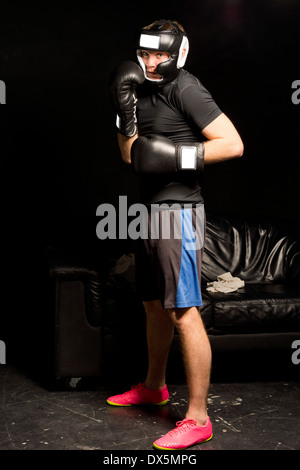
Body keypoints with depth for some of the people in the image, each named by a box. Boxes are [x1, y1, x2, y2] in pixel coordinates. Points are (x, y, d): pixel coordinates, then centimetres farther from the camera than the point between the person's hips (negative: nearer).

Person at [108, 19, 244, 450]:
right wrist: (125, 111, 0)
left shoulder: (185, 88, -11)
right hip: (151, 211, 9)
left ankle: (198, 419, 0)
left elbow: (233, 143, -18)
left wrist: (177, 155, -22)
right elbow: (129, 155, 13)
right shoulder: (145, 91, 14)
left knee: (184, 314, -9)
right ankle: (153, 387, 38)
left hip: (178, 213, -9)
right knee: (154, 304, 19)